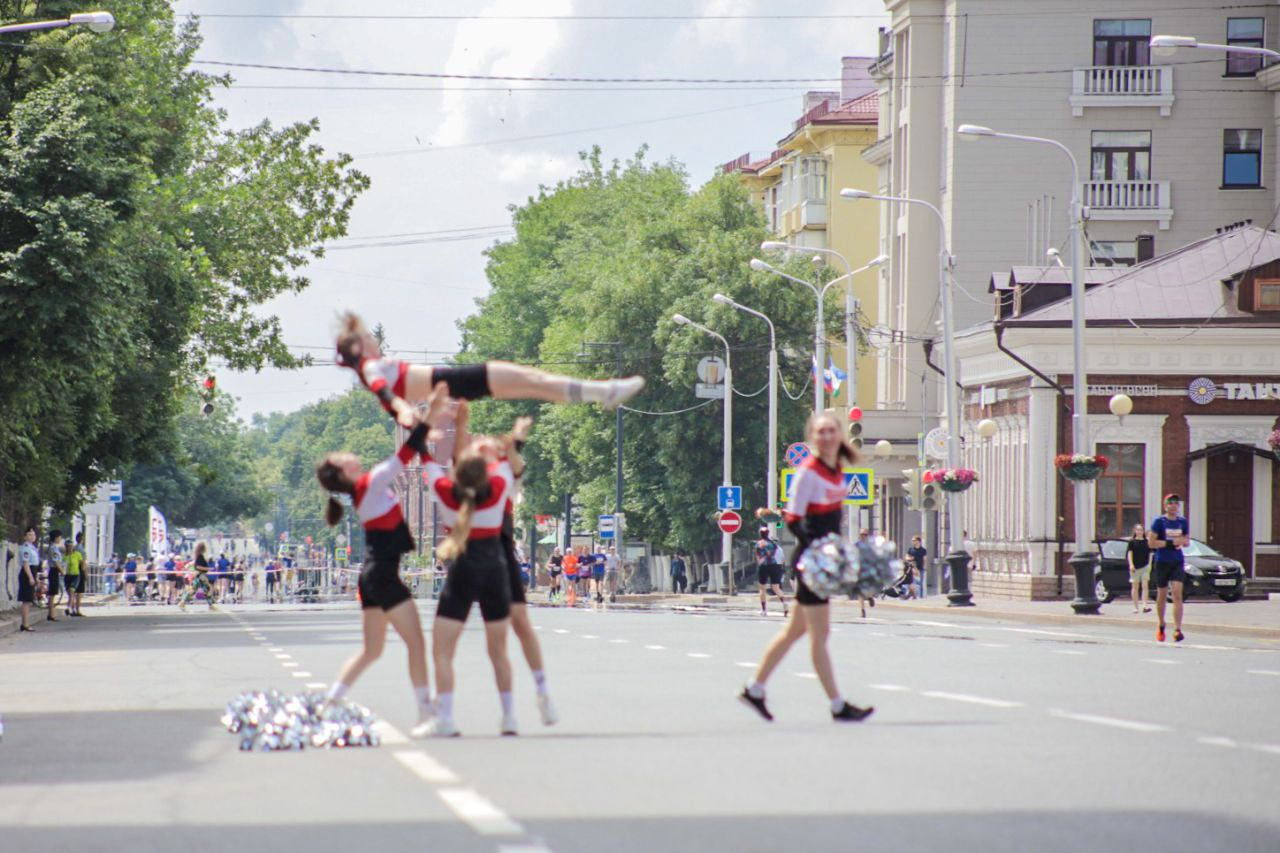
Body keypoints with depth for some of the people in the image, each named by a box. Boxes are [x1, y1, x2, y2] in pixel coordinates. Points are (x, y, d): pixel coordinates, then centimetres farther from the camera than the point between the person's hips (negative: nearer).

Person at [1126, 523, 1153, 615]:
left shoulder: (1147, 542, 8)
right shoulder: (1132, 542, 3)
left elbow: (1150, 554, 11)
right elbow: (1130, 553, -2)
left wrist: (1150, 564, 1)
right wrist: (1131, 564, -13)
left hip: (1145, 566, 1)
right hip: (1135, 567, -1)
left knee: (1145, 586, -10)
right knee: (1135, 587, 6)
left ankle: (1145, 605, -16)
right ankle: (1135, 607, 11)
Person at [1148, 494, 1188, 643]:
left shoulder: (1182, 521, 9)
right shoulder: (1159, 522, -4)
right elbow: (1151, 542, -9)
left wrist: (1183, 541, -3)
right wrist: (1170, 543, -16)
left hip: (1177, 562, 2)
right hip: (1162, 562, -2)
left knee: (1177, 594, -12)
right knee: (1162, 594, 9)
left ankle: (1177, 629, -18)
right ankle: (1160, 625, 32)